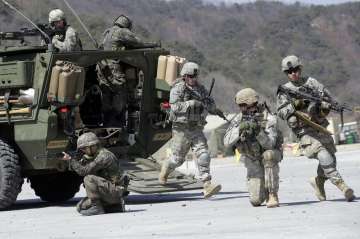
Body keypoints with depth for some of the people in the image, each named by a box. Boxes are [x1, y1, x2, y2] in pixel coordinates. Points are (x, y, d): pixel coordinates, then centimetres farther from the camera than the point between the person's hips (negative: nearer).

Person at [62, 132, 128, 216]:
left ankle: (96, 207, -18)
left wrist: (70, 159, -16)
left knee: (89, 179, -27)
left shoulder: (104, 156, -20)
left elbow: (84, 171, -23)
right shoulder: (94, 156, 11)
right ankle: (116, 206, 12)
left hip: (115, 191, -10)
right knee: (81, 207, 7)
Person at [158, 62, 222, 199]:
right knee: (178, 159, 8)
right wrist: (191, 103, -28)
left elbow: (212, 107, 6)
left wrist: (204, 103, -14)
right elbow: (175, 107, -22)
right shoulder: (178, 89, -8)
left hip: (197, 129, 4)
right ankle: (165, 168, 42)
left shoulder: (200, 89, 8)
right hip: (181, 129, -4)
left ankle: (207, 186, -19)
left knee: (203, 155, -13)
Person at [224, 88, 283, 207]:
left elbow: (269, 144, -33)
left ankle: (273, 195, -28)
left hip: (270, 157, -2)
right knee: (256, 200, -11)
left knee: (268, 155, -40)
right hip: (252, 161, 2)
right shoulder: (239, 119, -12)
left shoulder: (268, 119, -22)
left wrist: (259, 131, -49)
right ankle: (264, 190, 28)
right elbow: (227, 142, -21)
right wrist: (239, 130, -37)